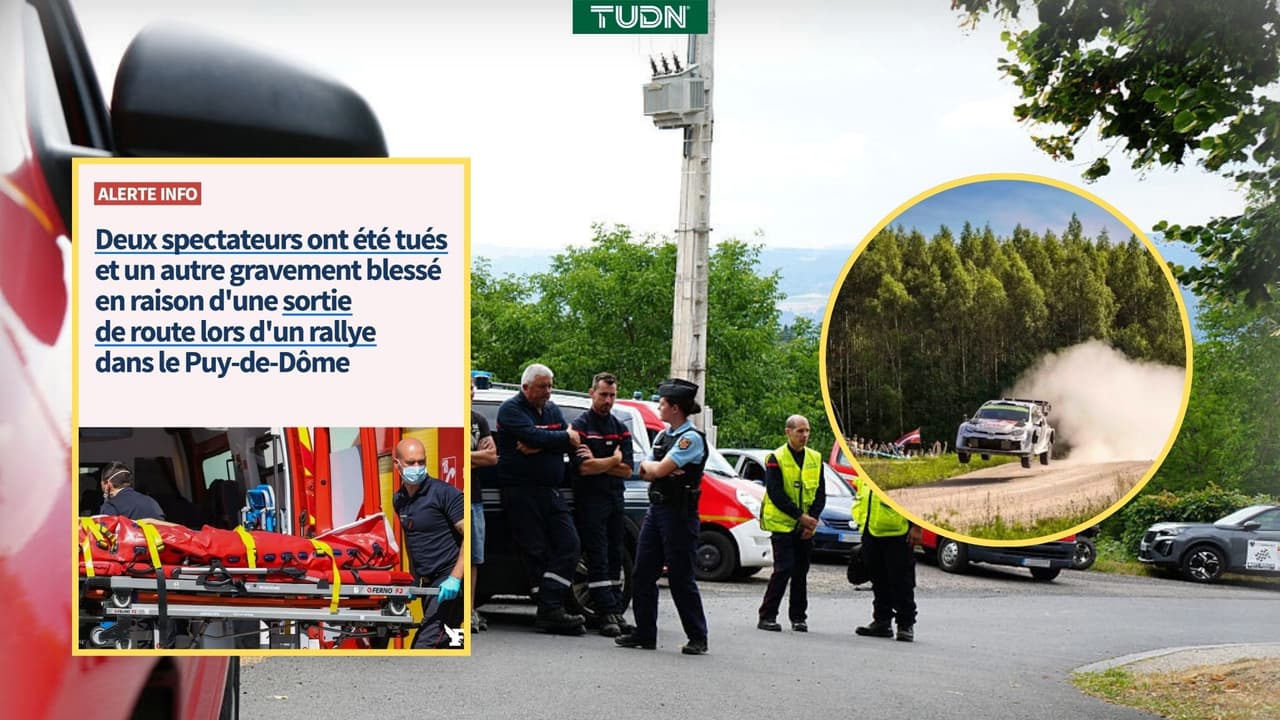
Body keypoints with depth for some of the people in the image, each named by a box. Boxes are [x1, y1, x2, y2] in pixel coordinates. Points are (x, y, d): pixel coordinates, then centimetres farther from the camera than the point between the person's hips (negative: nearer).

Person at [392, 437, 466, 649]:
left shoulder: (443, 493, -12)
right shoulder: (399, 500, 11)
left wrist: (455, 578, -23)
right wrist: (413, 579, 18)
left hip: (449, 584, -8)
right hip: (427, 583, 8)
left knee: (425, 645, -17)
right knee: (445, 643, 13)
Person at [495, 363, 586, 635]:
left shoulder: (552, 409, 17)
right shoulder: (511, 409, -3)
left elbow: (571, 443, 3)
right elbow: (533, 436, -20)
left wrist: (539, 447, -15)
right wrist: (565, 437, -5)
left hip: (551, 490, 7)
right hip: (521, 490, -7)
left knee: (569, 545, -4)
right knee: (537, 551, -7)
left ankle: (549, 609, -8)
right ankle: (550, 612, -8)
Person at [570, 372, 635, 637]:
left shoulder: (621, 428, 13)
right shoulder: (580, 425, -3)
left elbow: (627, 471, 3)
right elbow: (583, 468, -15)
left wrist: (596, 463, -8)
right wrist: (614, 460, -5)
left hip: (615, 498, 6)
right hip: (590, 499, -6)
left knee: (615, 557, 8)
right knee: (598, 558, -8)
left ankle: (616, 611, 11)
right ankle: (607, 614, -10)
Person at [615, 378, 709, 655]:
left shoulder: (692, 439, -12)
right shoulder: (662, 436, 15)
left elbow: (659, 469, -18)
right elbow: (645, 474, 13)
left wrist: (649, 464, 2)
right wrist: (656, 468, -7)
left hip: (679, 513, -8)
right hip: (656, 508, 9)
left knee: (681, 578, -4)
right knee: (642, 574, 6)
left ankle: (697, 638, 4)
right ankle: (645, 633, 12)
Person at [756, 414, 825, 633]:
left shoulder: (815, 458, 9)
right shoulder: (776, 459, -6)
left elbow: (820, 493, 8)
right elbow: (775, 493, -12)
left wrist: (812, 518, -7)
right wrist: (800, 516, -15)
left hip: (806, 526, 5)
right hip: (782, 523, -5)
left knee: (801, 572, 7)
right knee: (784, 569, -10)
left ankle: (798, 617, 16)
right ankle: (767, 616, -2)